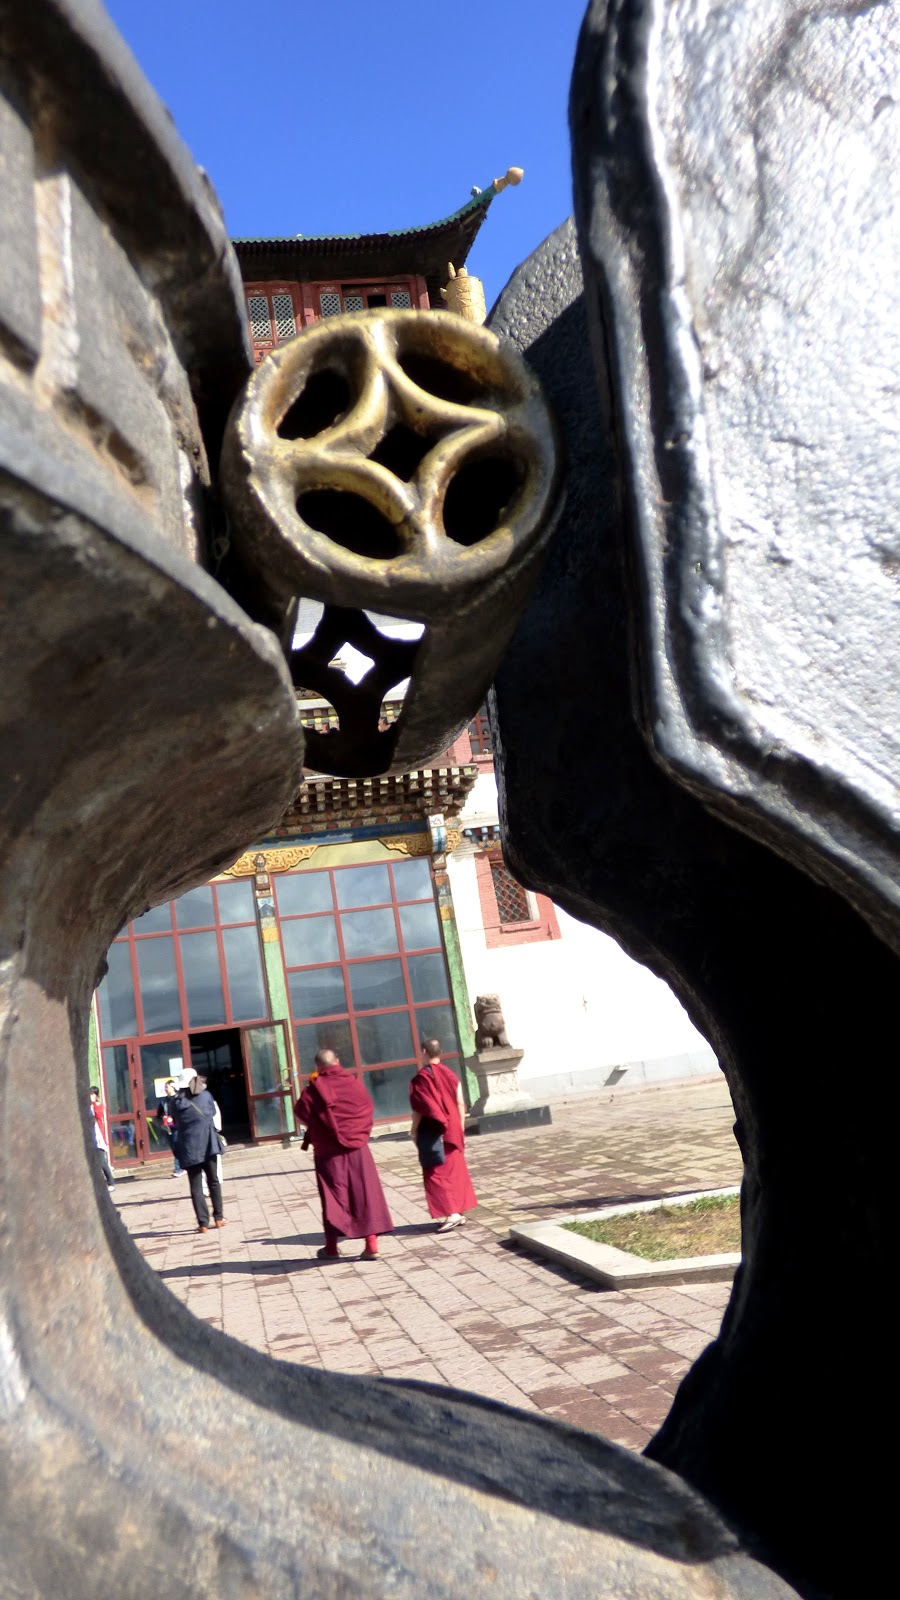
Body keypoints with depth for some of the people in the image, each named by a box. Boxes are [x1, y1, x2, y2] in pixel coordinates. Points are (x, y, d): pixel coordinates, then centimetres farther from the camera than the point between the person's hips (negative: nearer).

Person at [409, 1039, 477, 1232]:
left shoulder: (422, 1077, -13)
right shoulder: (450, 1074, 4)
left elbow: (419, 1109, -14)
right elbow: (460, 1105, 4)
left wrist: (414, 1130, -1)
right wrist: (461, 1130, 11)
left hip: (431, 1132, -6)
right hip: (452, 1131, 6)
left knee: (437, 1173, 0)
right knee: (455, 1170, 13)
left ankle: (451, 1214, -7)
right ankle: (457, 1212, 17)